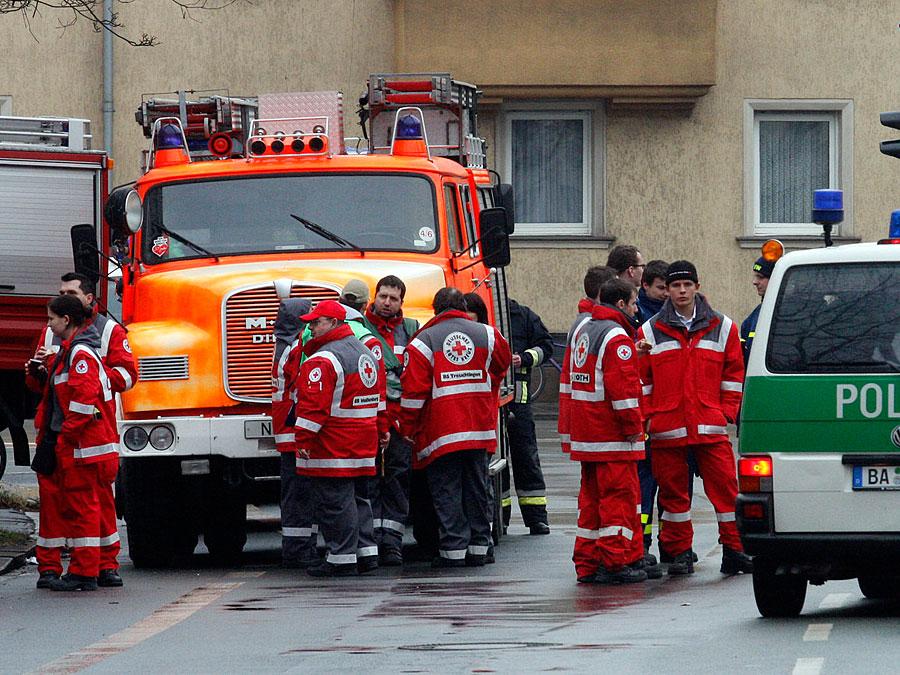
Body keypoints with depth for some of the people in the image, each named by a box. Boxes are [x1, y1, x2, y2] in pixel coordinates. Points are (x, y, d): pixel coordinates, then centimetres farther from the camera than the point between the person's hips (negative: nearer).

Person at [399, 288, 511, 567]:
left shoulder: (423, 341, -5)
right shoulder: (486, 335, 6)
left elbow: (414, 390, -8)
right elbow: (502, 363, 25)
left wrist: (408, 428, 2)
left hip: (441, 432, -3)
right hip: (479, 429, 3)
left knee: (446, 492, 1)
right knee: (476, 489, 11)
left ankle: (453, 550, -3)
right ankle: (478, 547, 13)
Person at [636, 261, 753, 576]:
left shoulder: (722, 327, 8)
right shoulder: (651, 331, 7)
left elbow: (733, 373, 11)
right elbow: (642, 378, 9)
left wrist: (727, 413, 4)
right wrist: (647, 417, 2)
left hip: (711, 427, 0)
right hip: (667, 428, 0)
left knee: (724, 486, -5)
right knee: (673, 490, 5)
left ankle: (733, 548, 1)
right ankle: (679, 552, 13)